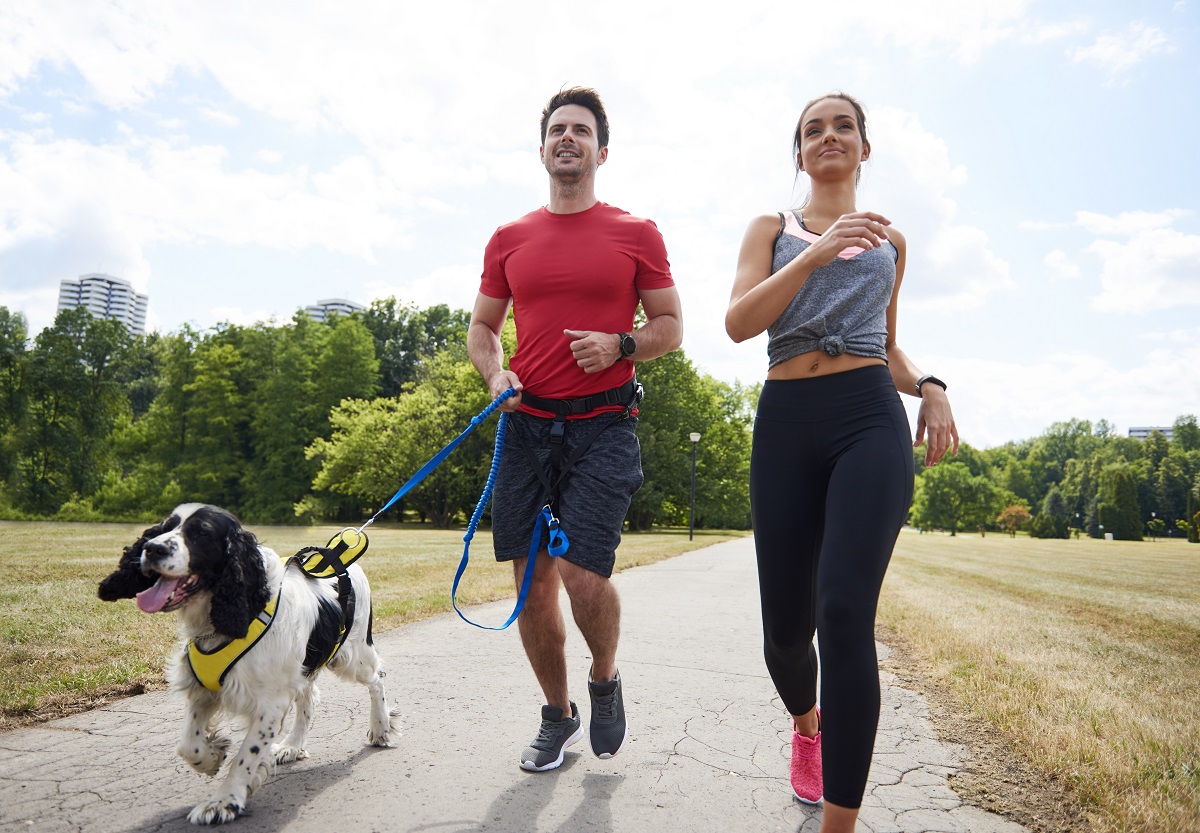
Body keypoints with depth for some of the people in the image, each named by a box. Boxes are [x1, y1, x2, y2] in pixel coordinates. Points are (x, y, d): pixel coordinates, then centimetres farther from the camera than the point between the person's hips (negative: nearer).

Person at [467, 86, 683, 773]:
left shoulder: (636, 233, 5)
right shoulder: (509, 239, 12)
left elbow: (671, 326, 7)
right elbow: (482, 328, 18)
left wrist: (620, 345, -12)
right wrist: (495, 372, -3)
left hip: (604, 426, -3)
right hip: (528, 426, 3)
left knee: (584, 576, -14)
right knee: (533, 583, 6)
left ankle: (606, 679, 21)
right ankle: (558, 715, 28)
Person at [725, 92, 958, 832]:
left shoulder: (889, 239, 20)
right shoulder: (772, 229, 14)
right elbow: (739, 322, -4)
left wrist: (930, 386, 6)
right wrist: (819, 251, -14)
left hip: (869, 420, 0)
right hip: (786, 423, 0)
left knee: (846, 612, -19)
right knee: (786, 628, 5)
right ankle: (808, 726, 40)